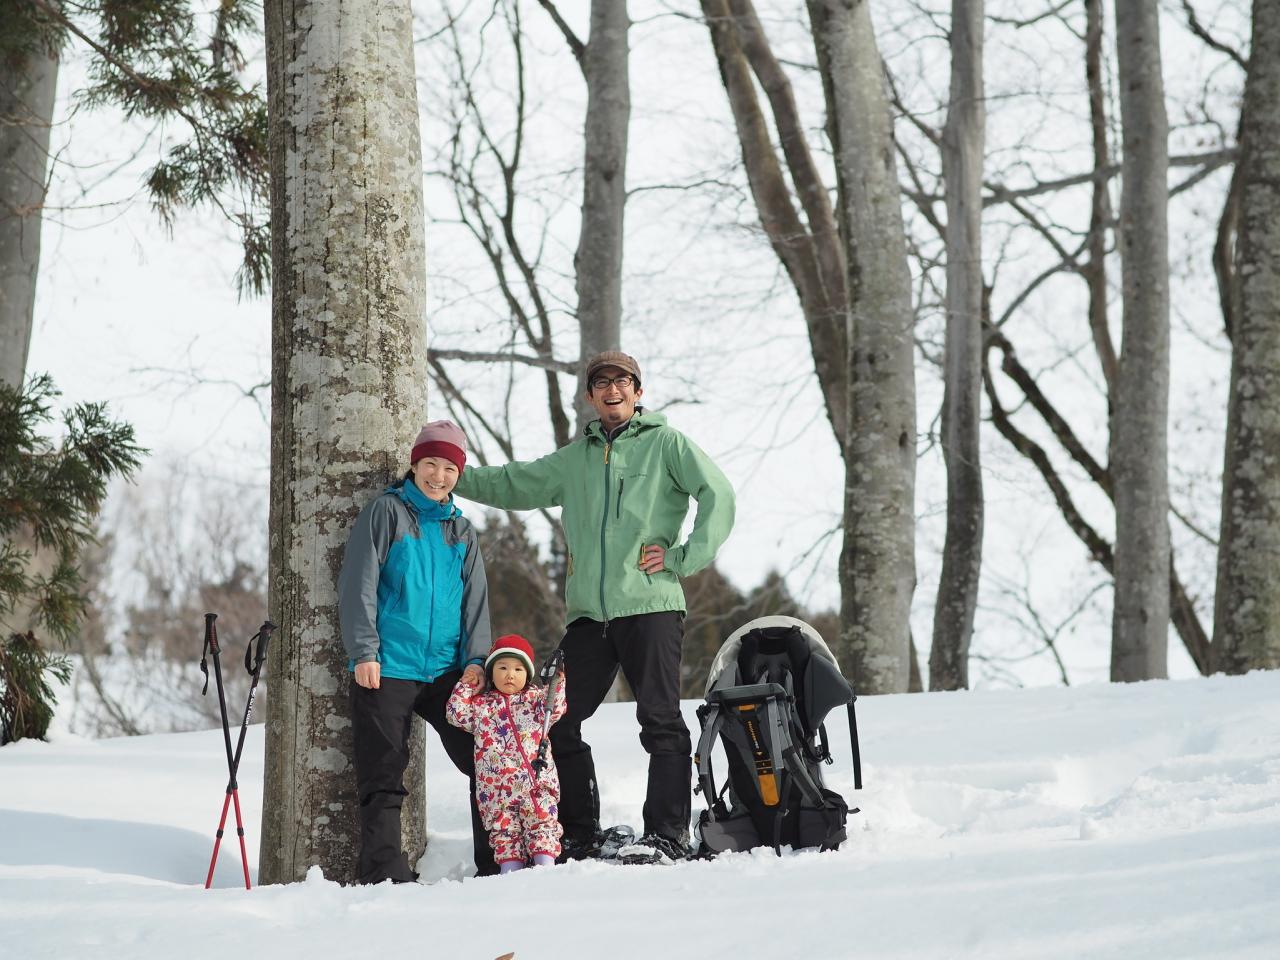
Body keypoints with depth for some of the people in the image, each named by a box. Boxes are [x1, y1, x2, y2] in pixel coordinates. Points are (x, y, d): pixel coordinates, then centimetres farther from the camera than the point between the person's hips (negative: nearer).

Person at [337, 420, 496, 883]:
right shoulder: (387, 512, 1)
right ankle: (385, 875, -1)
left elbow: (475, 599, 13)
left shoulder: (462, 530, 15)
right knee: (383, 777, -2)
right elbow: (359, 585, -5)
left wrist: (475, 659, -1)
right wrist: (364, 652, -13)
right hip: (386, 670, -4)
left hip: (446, 671, 5)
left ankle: (498, 863, 10)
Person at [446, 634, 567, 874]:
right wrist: (466, 686, 12)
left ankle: (545, 859, -7)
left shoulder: (535, 698, 12)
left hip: (535, 779, -1)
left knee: (541, 820, -6)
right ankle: (510, 864, 1)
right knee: (503, 826, 0)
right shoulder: (481, 704, 16)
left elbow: (555, 709, -3)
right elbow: (456, 714, 10)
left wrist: (557, 682, -15)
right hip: (495, 786, 1)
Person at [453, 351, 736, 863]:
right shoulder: (574, 459, 21)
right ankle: (579, 836, 11)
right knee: (558, 724, 3)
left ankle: (668, 836, -9)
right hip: (587, 614, 6)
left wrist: (684, 558, -10)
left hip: (649, 606, -6)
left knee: (661, 722, -9)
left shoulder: (665, 443, 5)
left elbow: (718, 495, -5)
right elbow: (512, 485, 29)